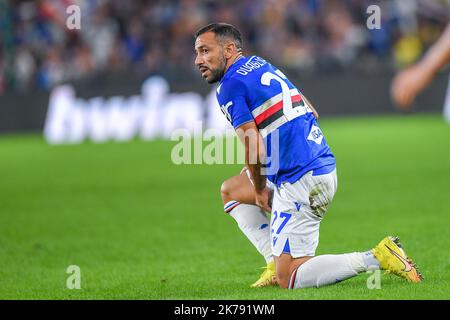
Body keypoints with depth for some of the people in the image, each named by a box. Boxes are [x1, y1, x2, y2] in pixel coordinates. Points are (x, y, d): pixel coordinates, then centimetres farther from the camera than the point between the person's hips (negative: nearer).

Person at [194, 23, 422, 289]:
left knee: (288, 280, -6)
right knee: (231, 191, 26)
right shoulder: (260, 65, 17)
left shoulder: (230, 85, -9)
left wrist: (260, 191, 3)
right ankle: (276, 260, 14)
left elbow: (255, 151, -15)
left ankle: (377, 257, -13)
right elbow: (311, 113, 22)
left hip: (300, 182, -10)